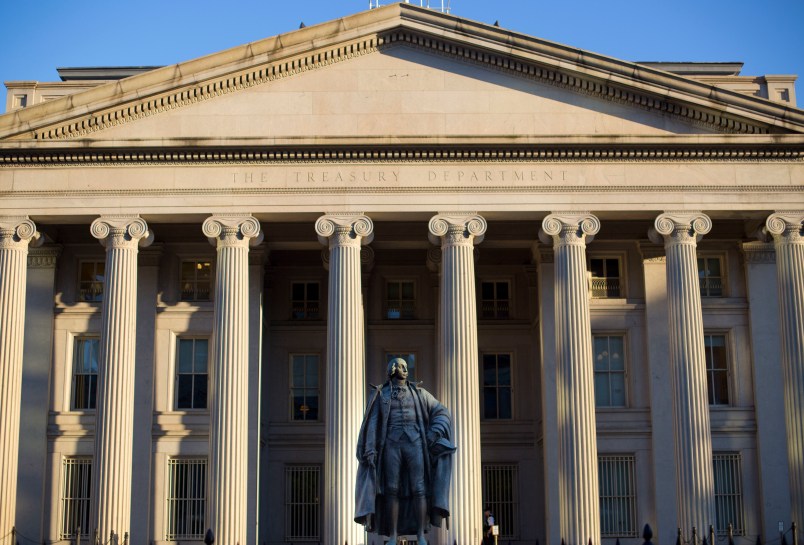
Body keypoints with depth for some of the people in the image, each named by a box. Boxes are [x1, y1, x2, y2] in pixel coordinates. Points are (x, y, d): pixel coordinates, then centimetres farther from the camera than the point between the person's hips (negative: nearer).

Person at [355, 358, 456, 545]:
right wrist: (370, 450, -9)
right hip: (392, 445, -1)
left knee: (419, 489, -8)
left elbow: (442, 413, 12)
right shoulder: (380, 395, 10)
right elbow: (372, 424, 3)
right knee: (391, 490, -5)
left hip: (414, 444, 1)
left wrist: (434, 433, -6)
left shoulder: (418, 392, 12)